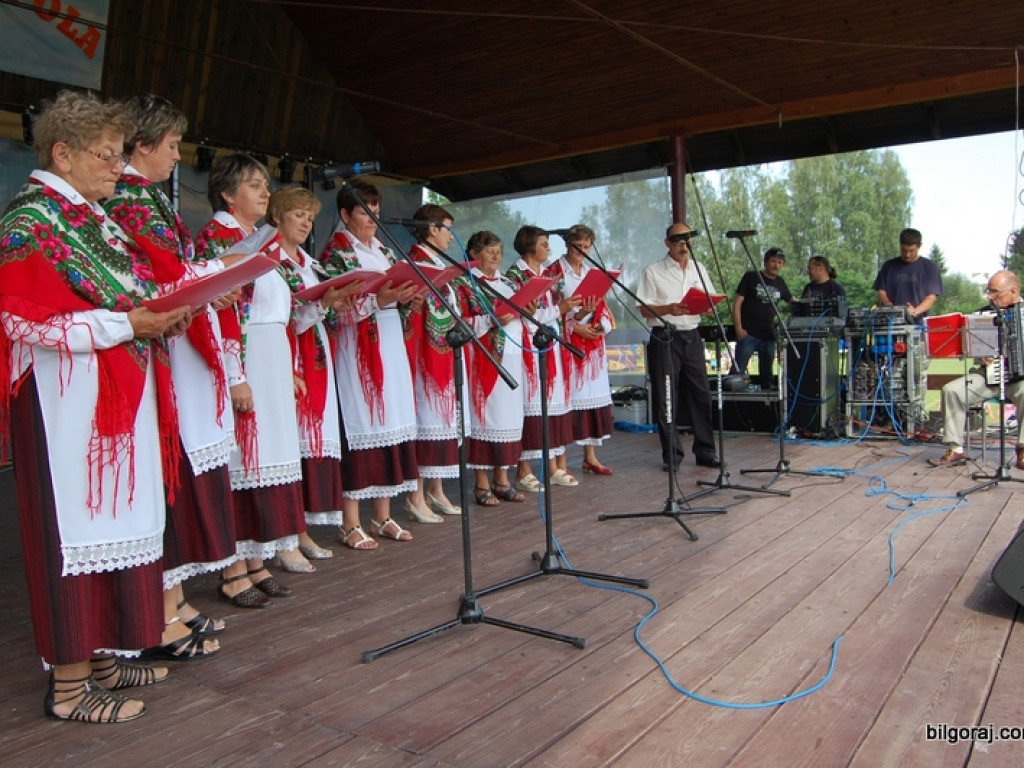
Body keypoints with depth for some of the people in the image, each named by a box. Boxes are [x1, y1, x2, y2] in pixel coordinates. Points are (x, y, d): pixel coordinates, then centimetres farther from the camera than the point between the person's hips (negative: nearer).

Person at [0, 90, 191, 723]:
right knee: (75, 525, -3)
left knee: (116, 518, 11)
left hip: (120, 397, 9)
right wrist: (127, 323, -21)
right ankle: (69, 684, 9)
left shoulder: (95, 218, 18)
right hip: (70, 402, -9)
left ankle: (102, 656, 24)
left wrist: (168, 309, 5)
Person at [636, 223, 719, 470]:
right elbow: (644, 309, -5)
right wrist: (668, 309, -21)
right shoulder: (653, 272, 1)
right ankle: (671, 454, 8)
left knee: (700, 394, 4)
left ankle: (705, 451, 13)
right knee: (666, 398, -1)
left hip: (692, 336, 4)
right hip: (664, 338, -4)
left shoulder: (699, 270, 15)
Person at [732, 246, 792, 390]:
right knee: (737, 371, -10)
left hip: (768, 335, 5)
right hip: (748, 334, -5)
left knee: (767, 375, 11)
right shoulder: (751, 277, 0)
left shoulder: (780, 283, 13)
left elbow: (791, 300, 29)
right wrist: (738, 328, -13)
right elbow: (737, 302, -4)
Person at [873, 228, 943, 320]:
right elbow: (881, 291, 10)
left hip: (918, 321, -1)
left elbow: (932, 296, 2)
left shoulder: (930, 267, 8)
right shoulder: (889, 266, 13)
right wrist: (890, 306, -11)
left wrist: (915, 311, -17)